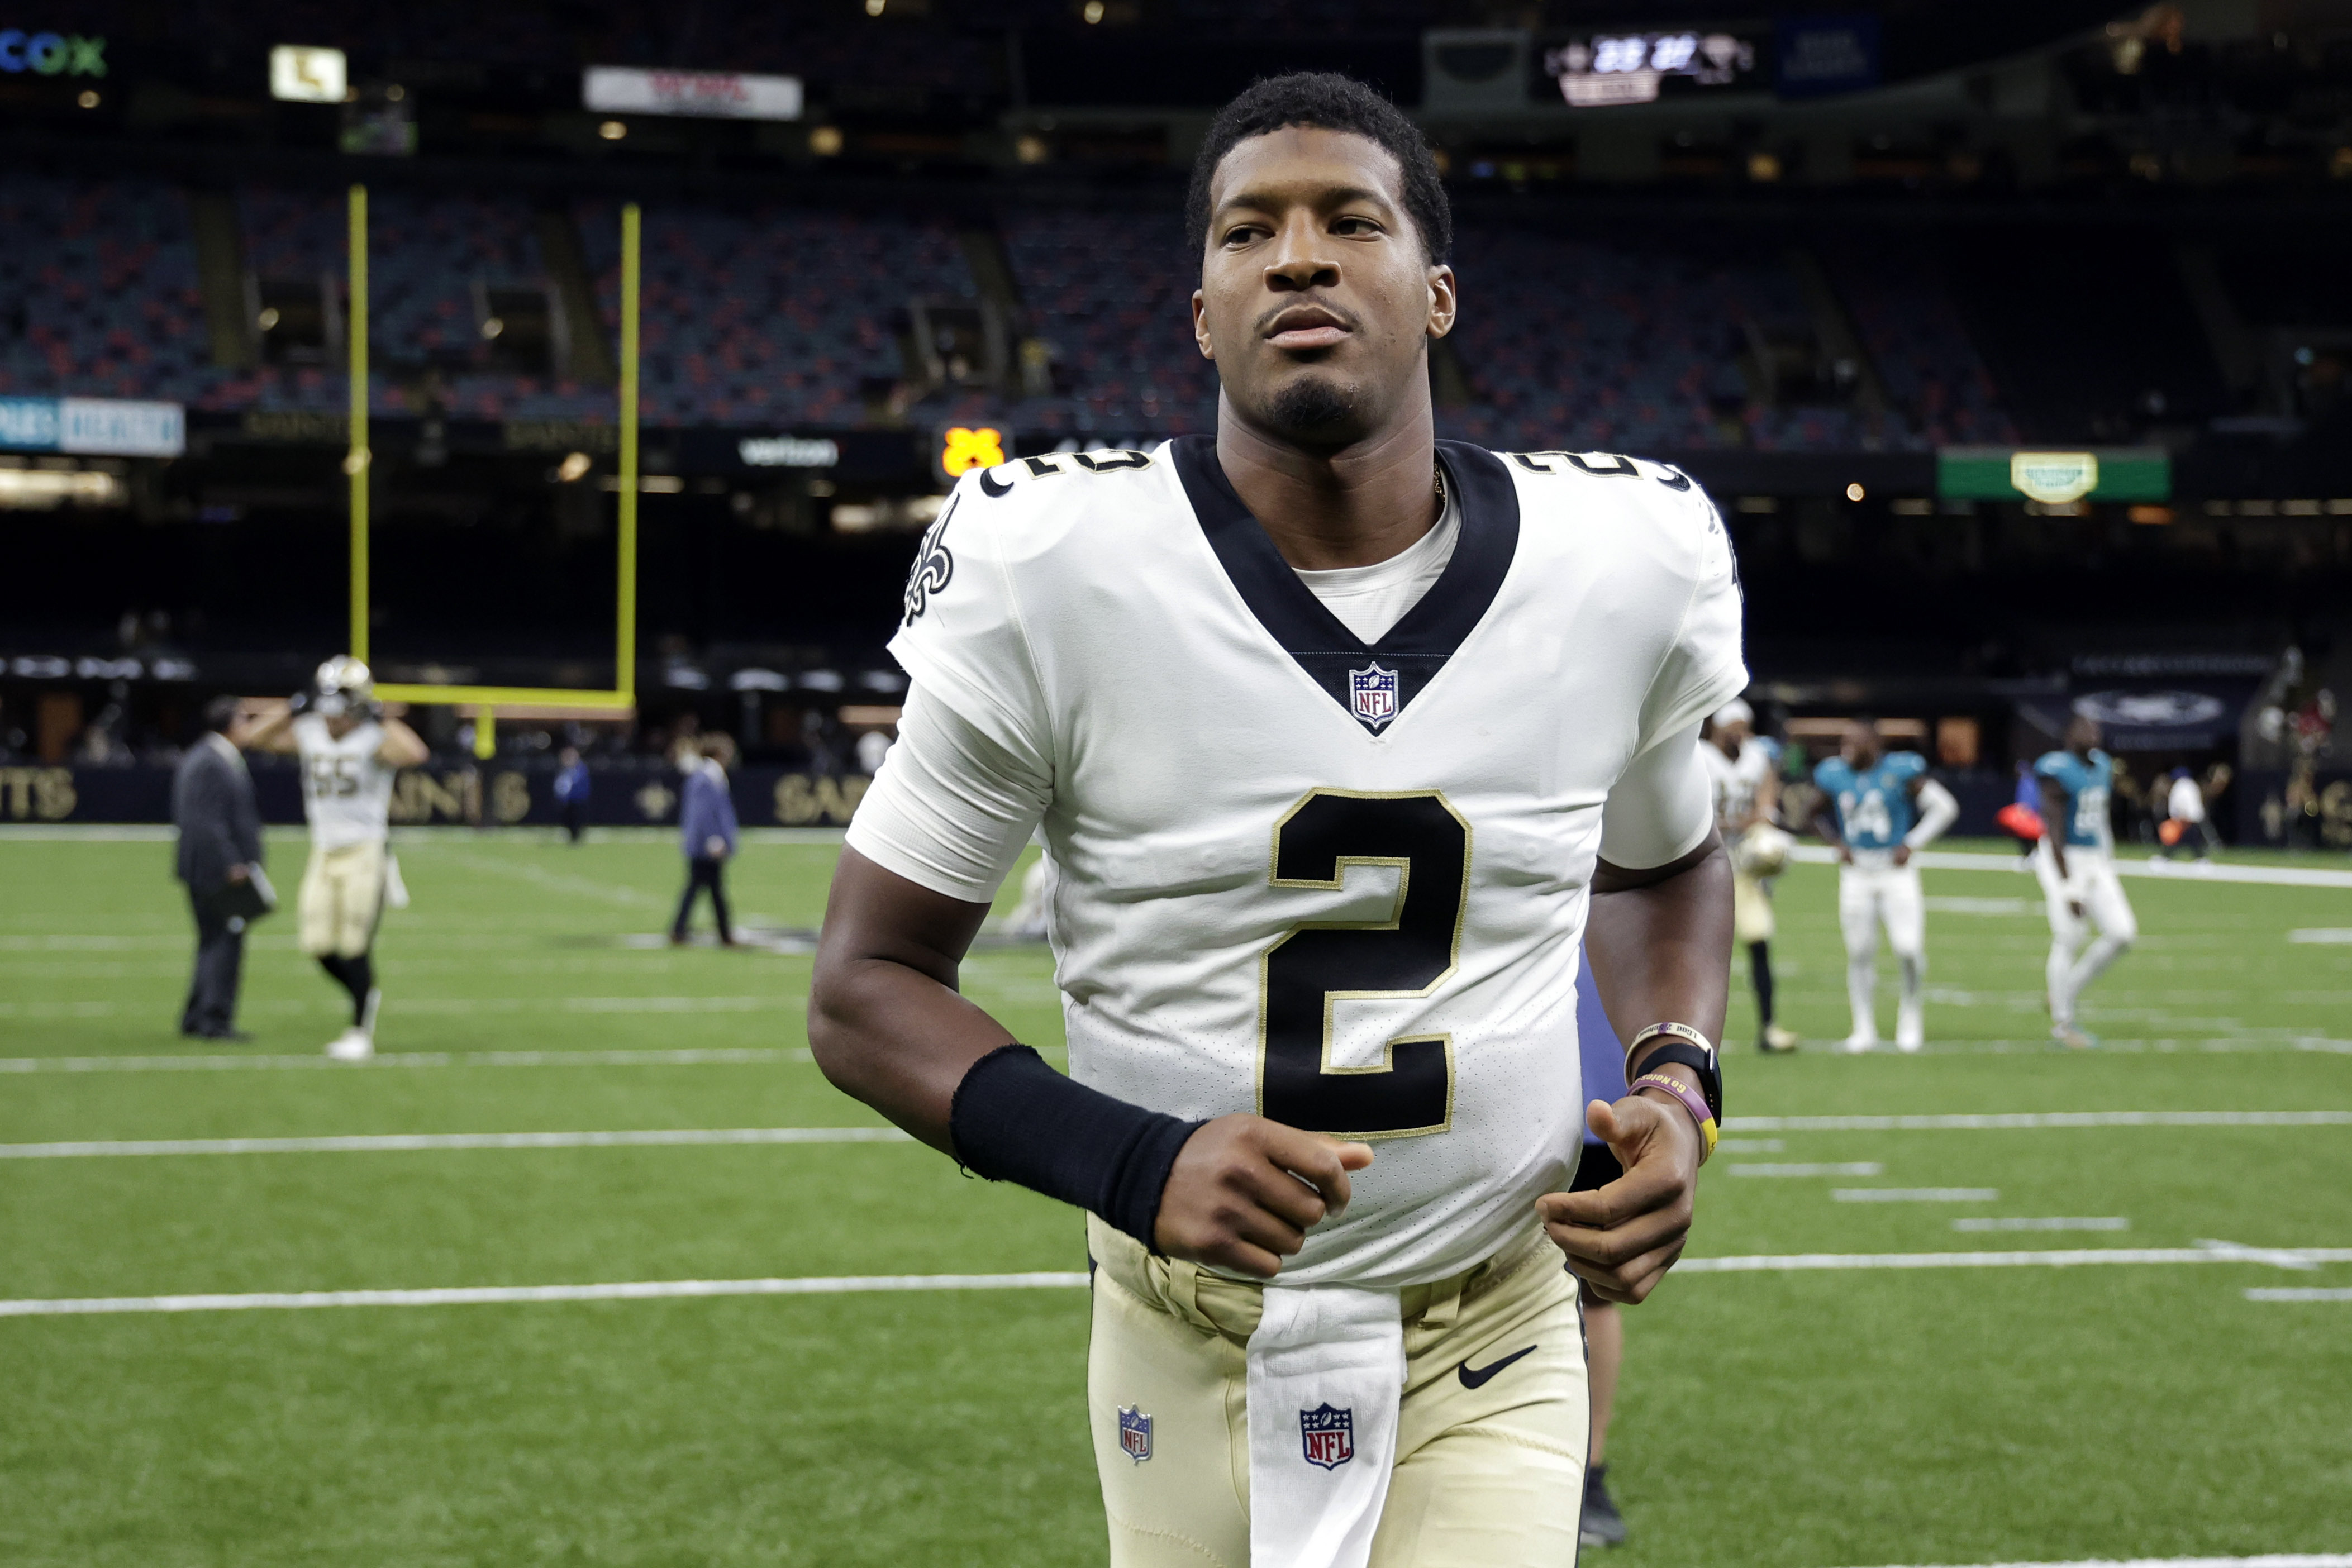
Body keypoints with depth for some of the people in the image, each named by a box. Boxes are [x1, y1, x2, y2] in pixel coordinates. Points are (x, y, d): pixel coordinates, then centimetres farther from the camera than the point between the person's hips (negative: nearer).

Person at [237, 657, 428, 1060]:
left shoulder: (376, 739, -12)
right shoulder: (308, 734, 5)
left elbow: (415, 754, -34)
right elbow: (250, 738, 9)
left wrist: (380, 718, -22)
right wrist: (294, 710, 0)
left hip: (365, 852, -6)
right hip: (323, 853, 6)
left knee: (355, 947, -3)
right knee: (319, 945, 4)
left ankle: (361, 1031, 10)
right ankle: (365, 996, 31)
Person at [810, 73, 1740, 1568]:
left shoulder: (1628, 560, -5)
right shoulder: (1048, 569, -13)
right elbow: (866, 985, -7)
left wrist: (1678, 1080, -4)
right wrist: (1129, 1162, -23)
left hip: (1492, 1350, 1)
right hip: (1188, 1342, -1)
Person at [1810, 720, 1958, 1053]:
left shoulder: (1900, 771, -9)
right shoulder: (1833, 775, 2)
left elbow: (1945, 807, -4)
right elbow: (1818, 815, 18)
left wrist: (1911, 844, -9)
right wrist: (1836, 843, 1)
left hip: (1895, 871, -3)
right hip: (1856, 873, 3)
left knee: (1909, 948, -9)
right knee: (1860, 952, 3)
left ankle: (1911, 1023, 11)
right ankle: (1864, 1029, 12)